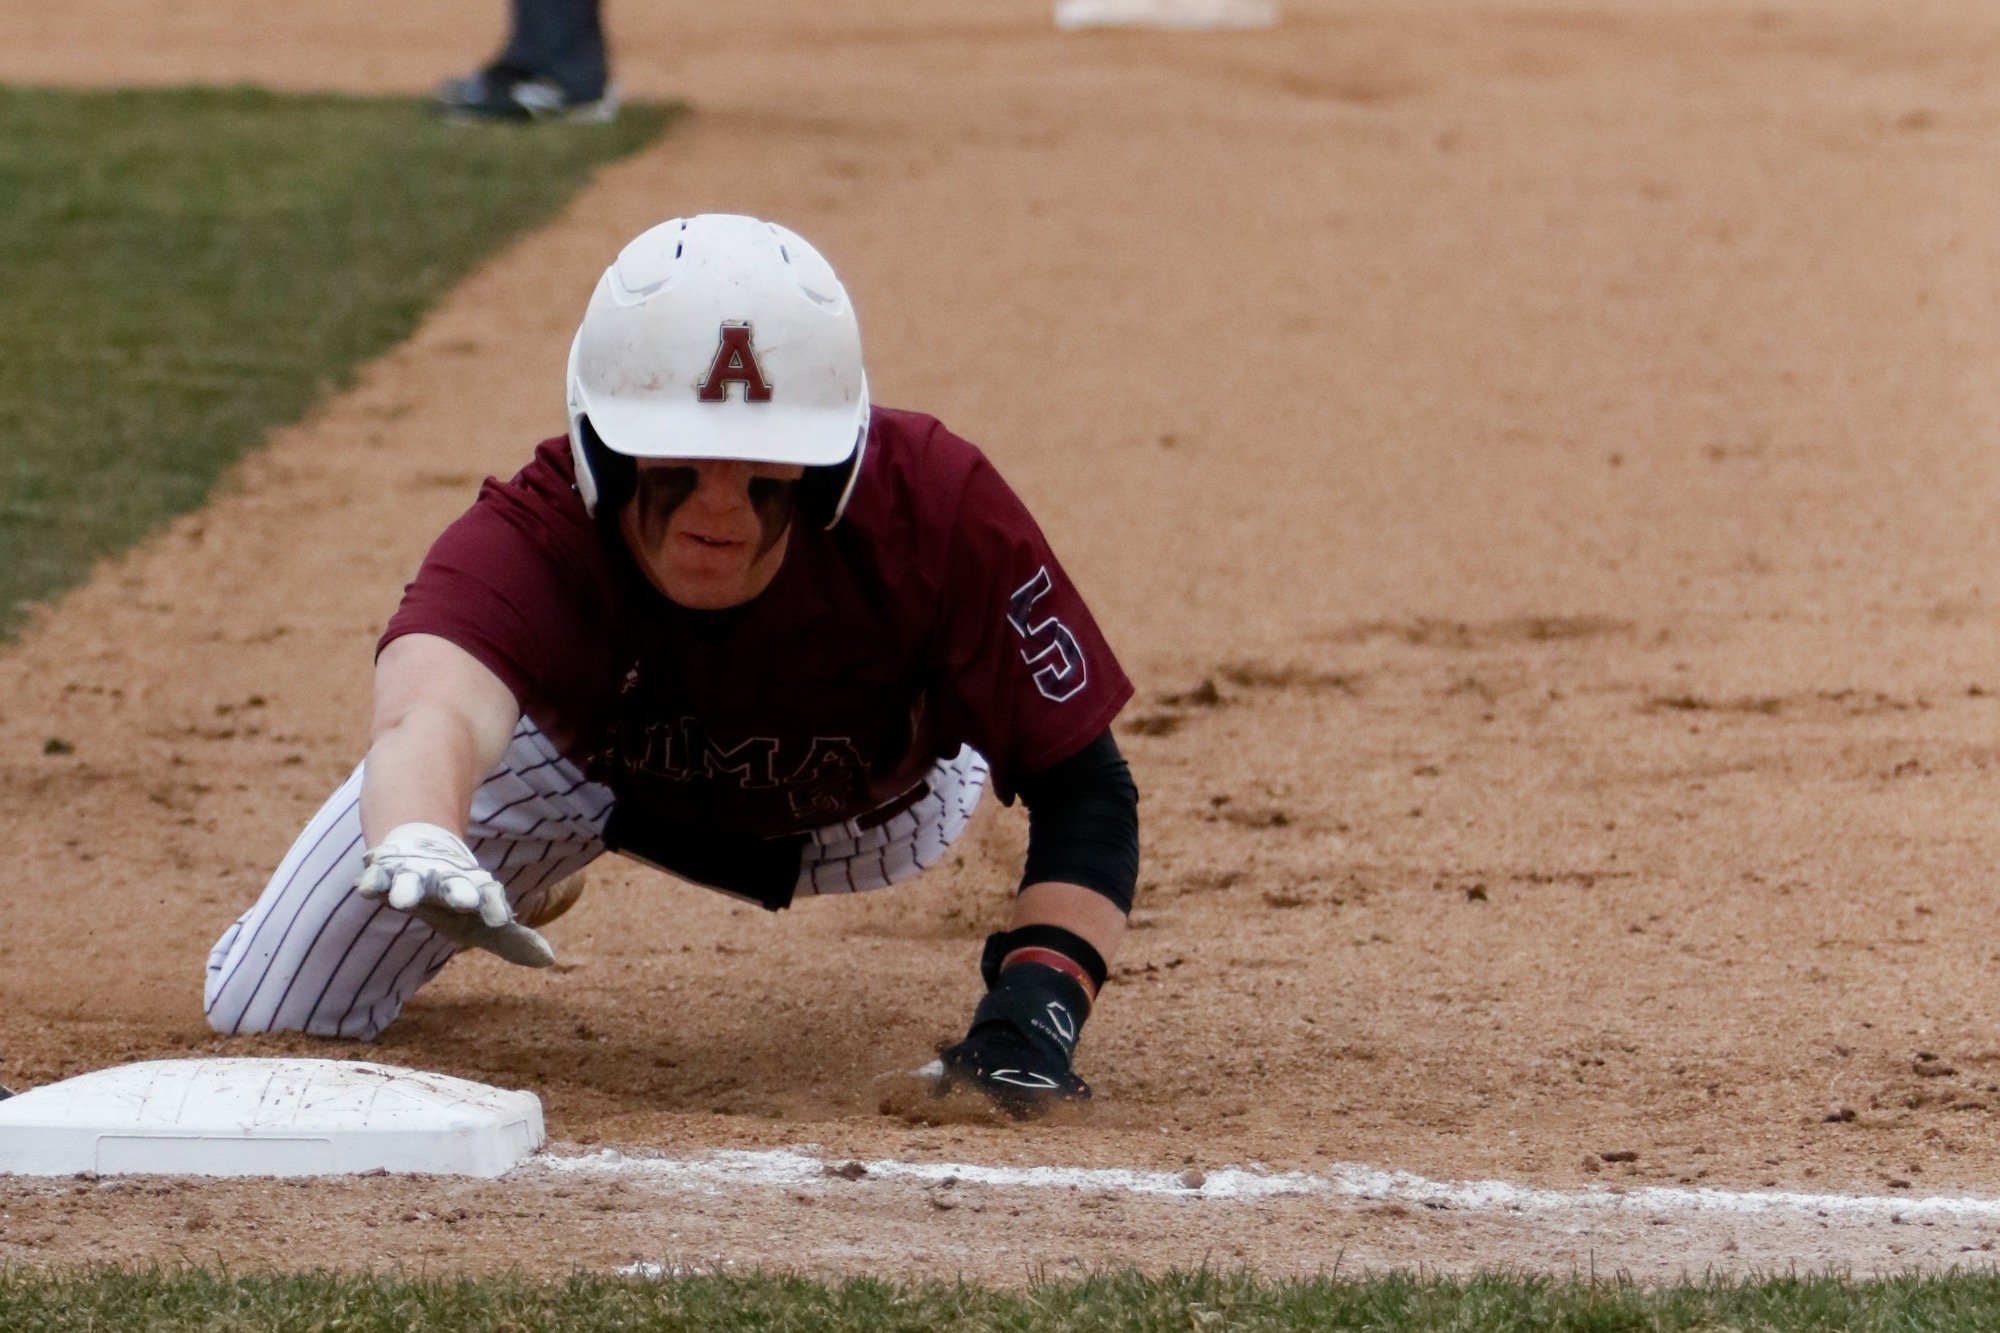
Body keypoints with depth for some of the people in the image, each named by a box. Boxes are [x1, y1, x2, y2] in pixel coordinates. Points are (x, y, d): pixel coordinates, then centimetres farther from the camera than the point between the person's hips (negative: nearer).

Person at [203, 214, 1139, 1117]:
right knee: (264, 1013, -3)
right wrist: (418, 853, -94)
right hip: (579, 764, -1)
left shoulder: (934, 509, -42)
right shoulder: (530, 544, -47)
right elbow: (435, 708, -70)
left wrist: (1036, 1006, -50)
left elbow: (1083, 787, -33)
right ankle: (525, 874, 26)